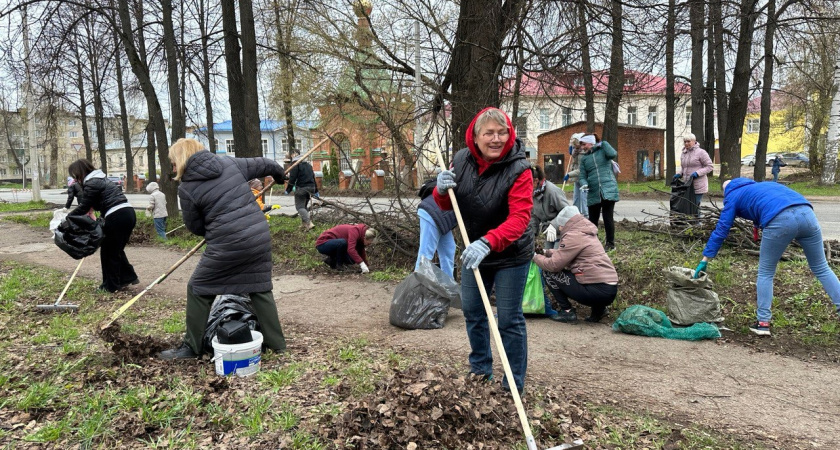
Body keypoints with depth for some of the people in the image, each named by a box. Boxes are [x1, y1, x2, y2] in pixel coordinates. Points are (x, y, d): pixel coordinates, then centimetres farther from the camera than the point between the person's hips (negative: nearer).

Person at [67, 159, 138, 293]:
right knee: (117, 249, 21)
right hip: (129, 213, 9)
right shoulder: (101, 179, 22)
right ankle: (129, 277, 23)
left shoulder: (91, 184, -7)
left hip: (117, 217, -9)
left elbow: (83, 208, -4)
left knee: (108, 251, 5)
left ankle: (111, 286, 13)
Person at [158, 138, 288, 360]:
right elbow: (261, 164, 22)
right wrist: (279, 171, 43)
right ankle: (276, 343, 23)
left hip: (228, 245, -5)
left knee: (199, 289, 13)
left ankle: (191, 347, 21)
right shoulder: (228, 163, 8)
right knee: (260, 289, 18)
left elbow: (195, 227, 6)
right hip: (260, 237, 6)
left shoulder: (187, 188, -3)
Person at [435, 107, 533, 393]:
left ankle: (515, 387, 17)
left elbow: (520, 217, -33)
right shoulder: (461, 160, -5)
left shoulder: (518, 170, -22)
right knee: (472, 312, 18)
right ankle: (480, 370, 39)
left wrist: (487, 243, -48)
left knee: (509, 320, 1)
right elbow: (446, 206, 5)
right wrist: (442, 190, -20)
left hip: (511, 256, -6)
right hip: (474, 252, 6)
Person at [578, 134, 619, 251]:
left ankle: (610, 243, 8)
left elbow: (613, 154, -17)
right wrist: (584, 184, -12)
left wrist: (602, 143, -6)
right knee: (592, 219, 6)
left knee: (608, 217, -3)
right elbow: (583, 176, 9)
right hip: (593, 193, 4)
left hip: (608, 190, -4)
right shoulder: (584, 158, 13)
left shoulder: (603, 151, 5)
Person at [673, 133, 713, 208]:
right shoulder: (683, 153, 13)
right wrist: (679, 174, 5)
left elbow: (710, 167, -6)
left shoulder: (700, 152, -6)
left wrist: (697, 173, -19)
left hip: (698, 187, -6)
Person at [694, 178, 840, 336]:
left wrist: (704, 261, 19)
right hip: (806, 212, 5)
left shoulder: (732, 196, 24)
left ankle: (763, 322, 15)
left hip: (780, 220, -4)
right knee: (821, 269, 19)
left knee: (766, 272, 14)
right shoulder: (762, 185, 40)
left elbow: (721, 230, 18)